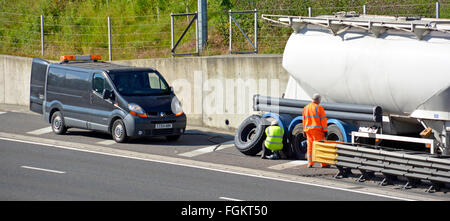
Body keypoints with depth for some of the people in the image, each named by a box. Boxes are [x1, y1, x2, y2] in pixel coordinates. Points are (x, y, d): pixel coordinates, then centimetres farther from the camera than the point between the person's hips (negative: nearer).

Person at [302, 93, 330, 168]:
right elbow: (323, 119, -9)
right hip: (317, 130, -6)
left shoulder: (306, 108, 12)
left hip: (308, 130, 6)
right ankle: (324, 164, -1)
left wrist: (304, 131, 18)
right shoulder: (319, 108, -7)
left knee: (310, 146, 8)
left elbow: (304, 120, 14)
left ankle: (310, 163, 3)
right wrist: (325, 130, -7)